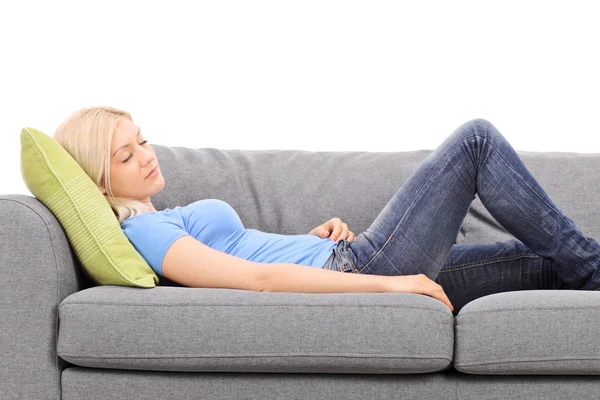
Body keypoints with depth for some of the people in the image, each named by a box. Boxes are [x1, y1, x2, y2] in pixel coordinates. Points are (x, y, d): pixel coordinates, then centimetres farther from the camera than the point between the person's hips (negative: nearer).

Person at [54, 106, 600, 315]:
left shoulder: (161, 223, 17)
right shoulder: (143, 232, -14)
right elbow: (258, 278, -22)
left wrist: (314, 237, 2)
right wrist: (389, 285, -23)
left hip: (344, 259, 9)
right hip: (356, 269, -9)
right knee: (478, 140, -5)